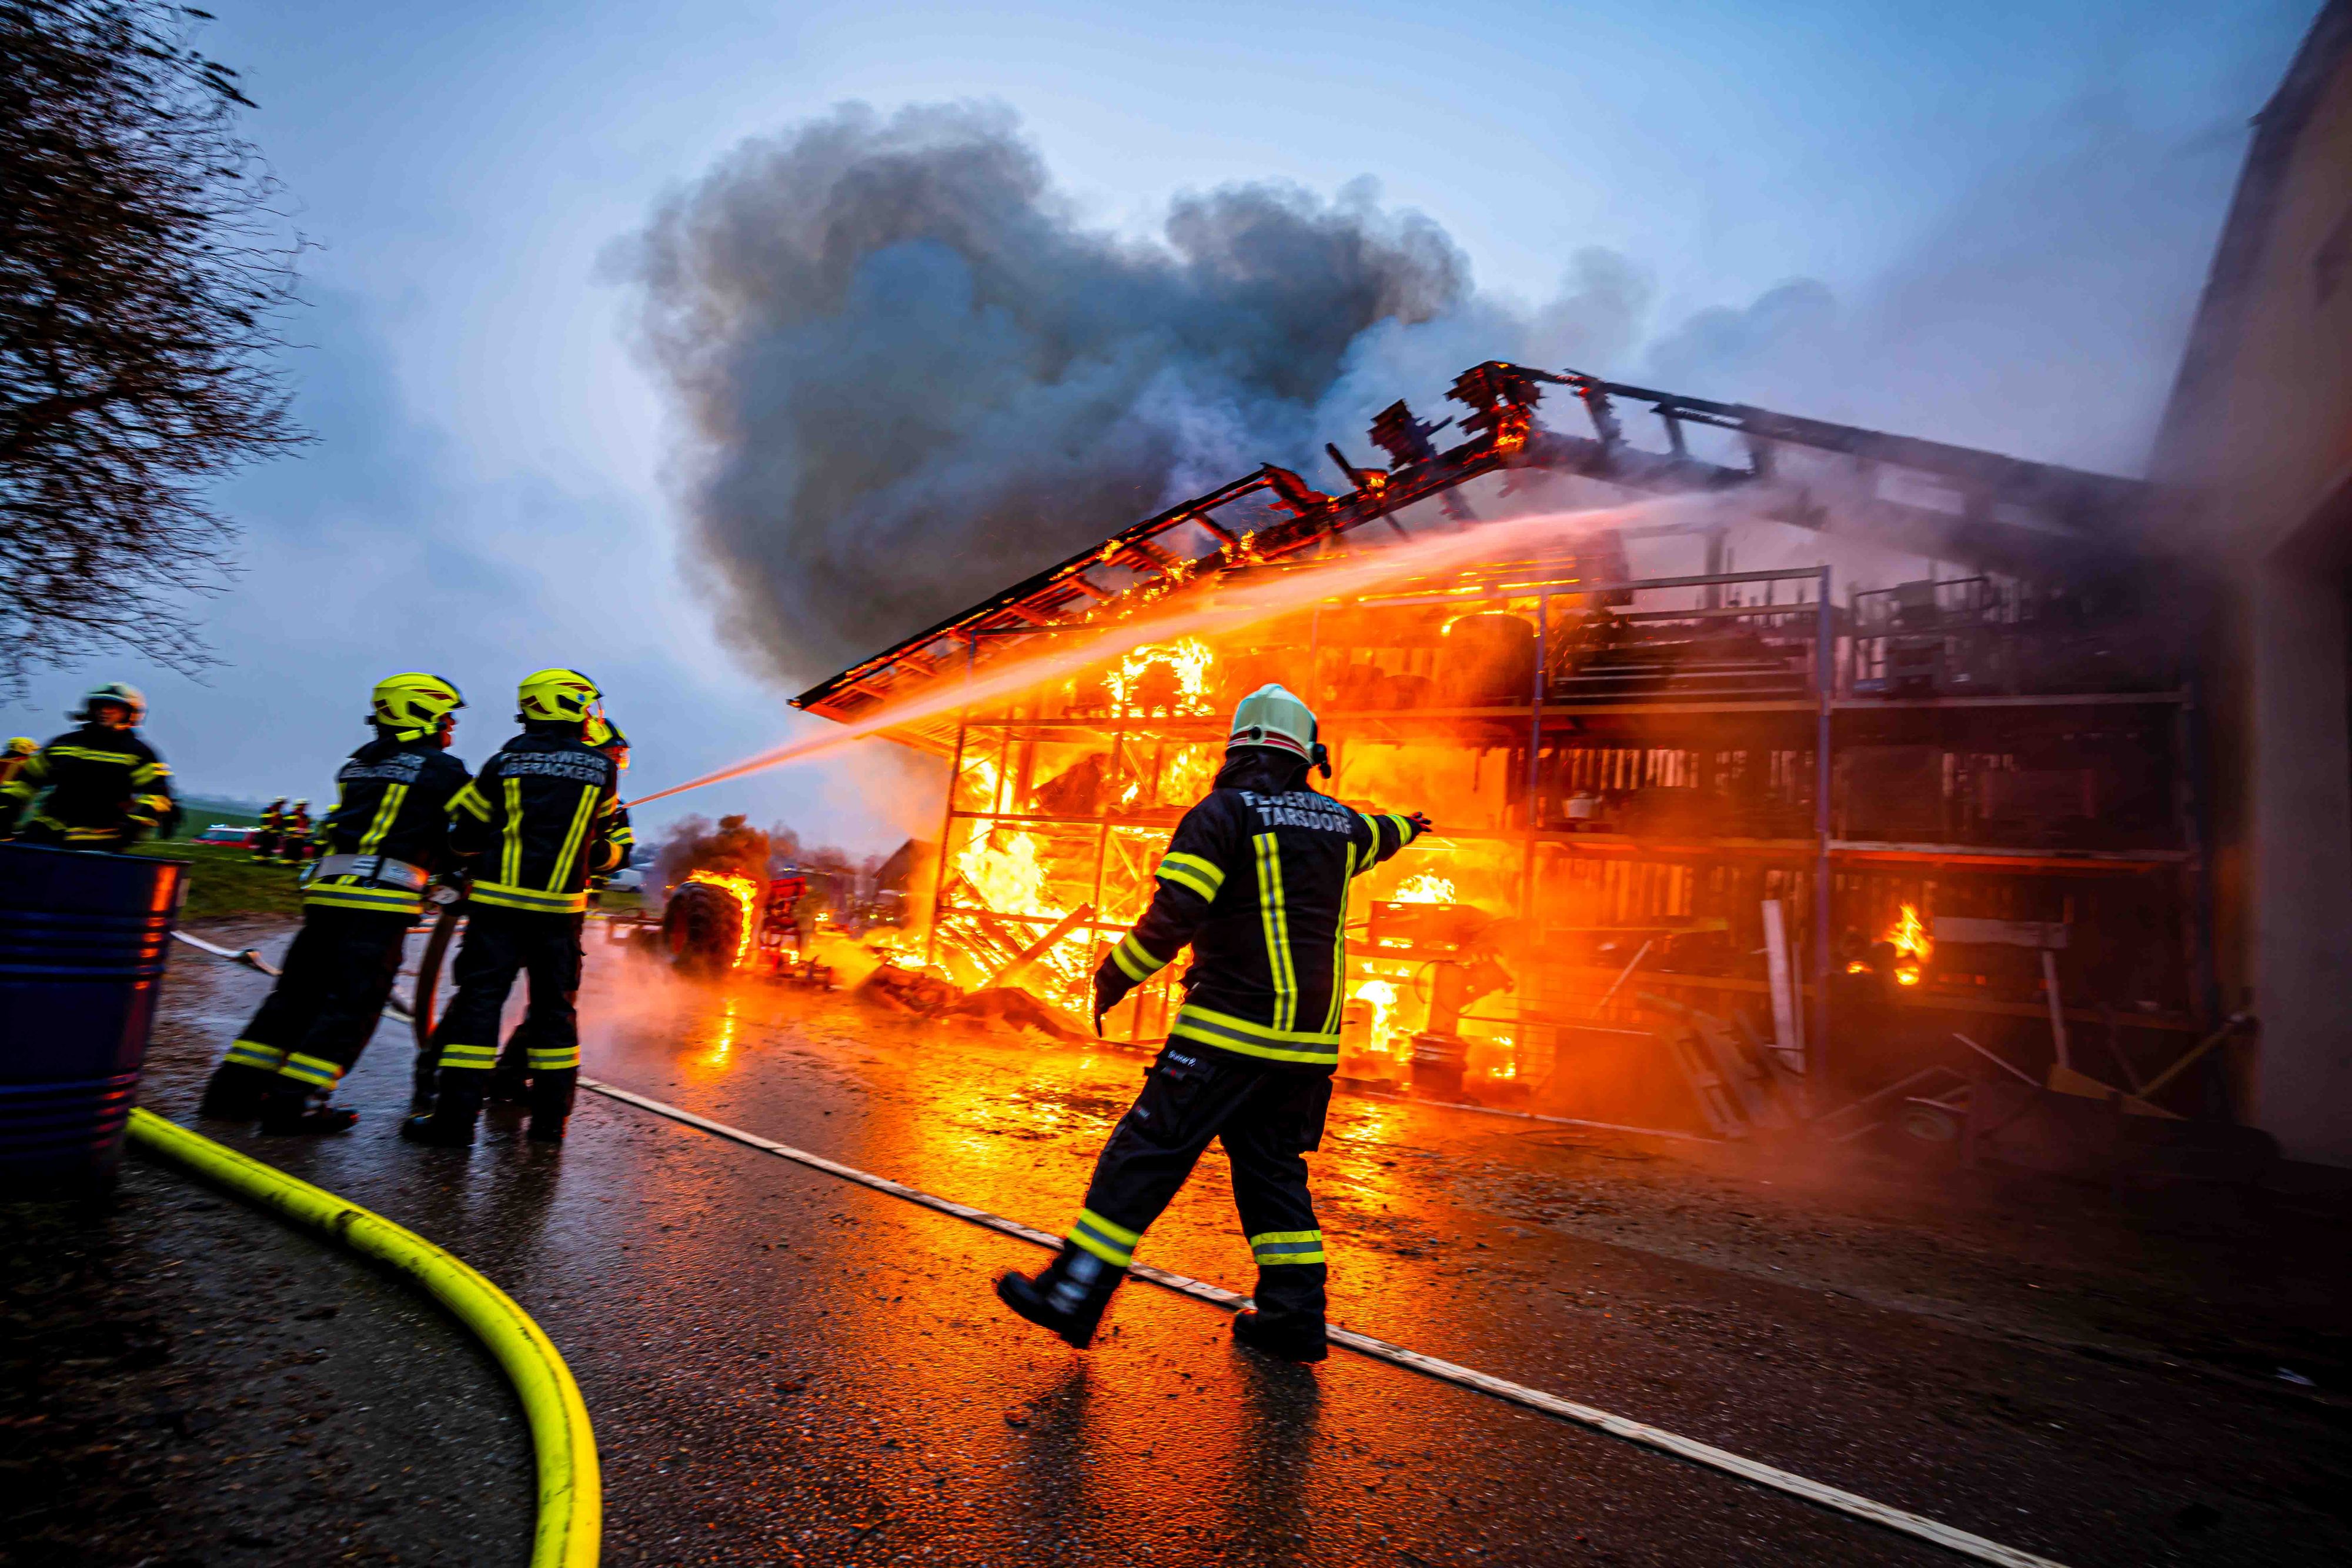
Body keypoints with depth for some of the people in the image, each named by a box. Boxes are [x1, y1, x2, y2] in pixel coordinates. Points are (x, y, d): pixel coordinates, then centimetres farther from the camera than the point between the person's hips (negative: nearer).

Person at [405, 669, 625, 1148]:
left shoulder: (505, 761, 3)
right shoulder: (602, 768, 2)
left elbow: (465, 835, 9)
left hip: (499, 900, 0)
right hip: (562, 906, 0)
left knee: (478, 1000, 3)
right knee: (555, 1006, 9)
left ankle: (456, 1115, 0)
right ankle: (550, 1117, 14)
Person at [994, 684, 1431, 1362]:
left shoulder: (1222, 815, -7)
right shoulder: (1336, 823, 11)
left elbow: (1172, 917, -17)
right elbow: (1375, 836, 37)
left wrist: (1111, 980, -4)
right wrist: (1405, 825, 60)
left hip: (1231, 1030, -6)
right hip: (1310, 1038, 6)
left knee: (1146, 1154, -1)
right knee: (1273, 1167, 17)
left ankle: (1074, 1297, 2)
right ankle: (1294, 1313, 19)